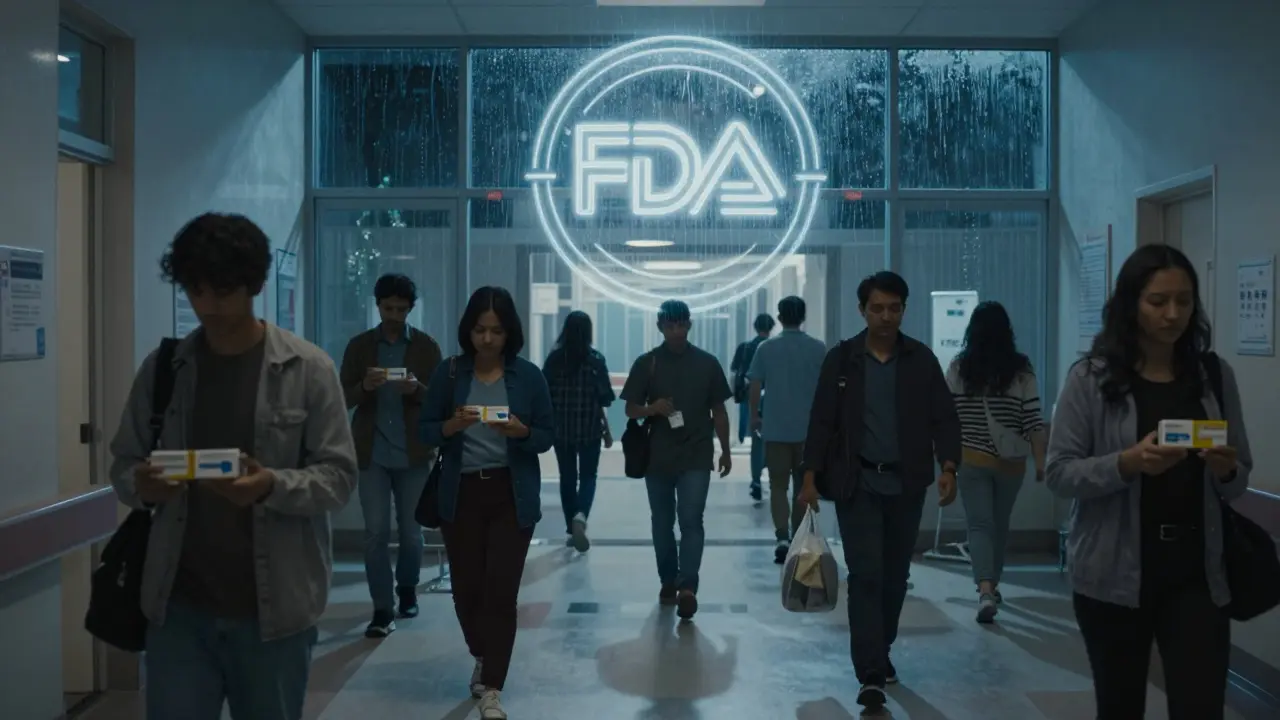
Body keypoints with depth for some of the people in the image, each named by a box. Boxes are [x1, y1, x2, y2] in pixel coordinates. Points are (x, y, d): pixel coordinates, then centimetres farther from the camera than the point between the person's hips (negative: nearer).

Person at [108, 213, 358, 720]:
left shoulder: (308, 369, -5)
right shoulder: (161, 367, 4)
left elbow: (338, 475, -6)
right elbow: (123, 463, 10)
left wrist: (273, 487, -24)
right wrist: (140, 485, -13)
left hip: (274, 606, -2)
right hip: (178, 605, 2)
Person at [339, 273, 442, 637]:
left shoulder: (427, 347, 3)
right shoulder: (359, 346, 5)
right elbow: (343, 398, 3)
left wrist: (417, 389, -20)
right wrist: (364, 386, -18)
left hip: (413, 453, 0)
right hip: (372, 453, 0)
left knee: (411, 532, 10)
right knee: (376, 533, -3)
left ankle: (407, 589, 34)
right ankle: (382, 608, 4)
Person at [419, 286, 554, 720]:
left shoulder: (528, 375, -1)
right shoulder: (448, 372, 1)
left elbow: (547, 437, 2)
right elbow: (427, 432, 2)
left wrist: (520, 431, -19)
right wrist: (453, 425, -18)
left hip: (512, 496, -1)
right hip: (460, 494, 1)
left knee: (501, 590, -6)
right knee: (466, 586, 7)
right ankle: (482, 658, 37)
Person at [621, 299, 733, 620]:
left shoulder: (707, 363, 3)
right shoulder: (646, 363, 2)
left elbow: (718, 410, 9)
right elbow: (631, 409, 3)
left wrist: (725, 451, 8)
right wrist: (653, 408, -18)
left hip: (696, 457, -1)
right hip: (657, 457, 2)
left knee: (691, 521, -11)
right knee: (662, 523, 11)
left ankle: (687, 588, -15)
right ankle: (668, 581, 26)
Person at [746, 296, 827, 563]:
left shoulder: (766, 348, -3)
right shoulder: (819, 348, -2)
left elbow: (755, 387, -1)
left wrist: (754, 416, 13)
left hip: (776, 429, -1)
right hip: (809, 429, 1)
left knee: (778, 486, 5)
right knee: (803, 487, 13)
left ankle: (782, 538, -12)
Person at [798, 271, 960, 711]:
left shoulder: (922, 359, 3)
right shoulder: (841, 359, 0)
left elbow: (943, 417, 2)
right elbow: (822, 422, 1)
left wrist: (947, 466, -13)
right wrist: (811, 476, -6)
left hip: (906, 484, 2)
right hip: (857, 483, -2)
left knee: (895, 576, 12)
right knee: (865, 574, -7)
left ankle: (880, 655, 31)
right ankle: (871, 674, -5)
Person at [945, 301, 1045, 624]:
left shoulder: (958, 367, -4)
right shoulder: (1021, 370, -4)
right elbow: (1033, 421, -5)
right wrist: (1040, 461, 0)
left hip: (972, 460, -1)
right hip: (1011, 462, 1)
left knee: (980, 524, -1)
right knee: (1000, 525, 17)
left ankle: (985, 591, -19)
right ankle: (992, 586, 30)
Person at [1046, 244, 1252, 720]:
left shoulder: (1215, 376, 4)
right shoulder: (1091, 378, -6)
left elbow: (1240, 481, 10)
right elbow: (1059, 474, -8)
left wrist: (1226, 471, -12)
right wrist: (1128, 463, -23)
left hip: (1197, 575, 2)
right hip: (1113, 575, -2)